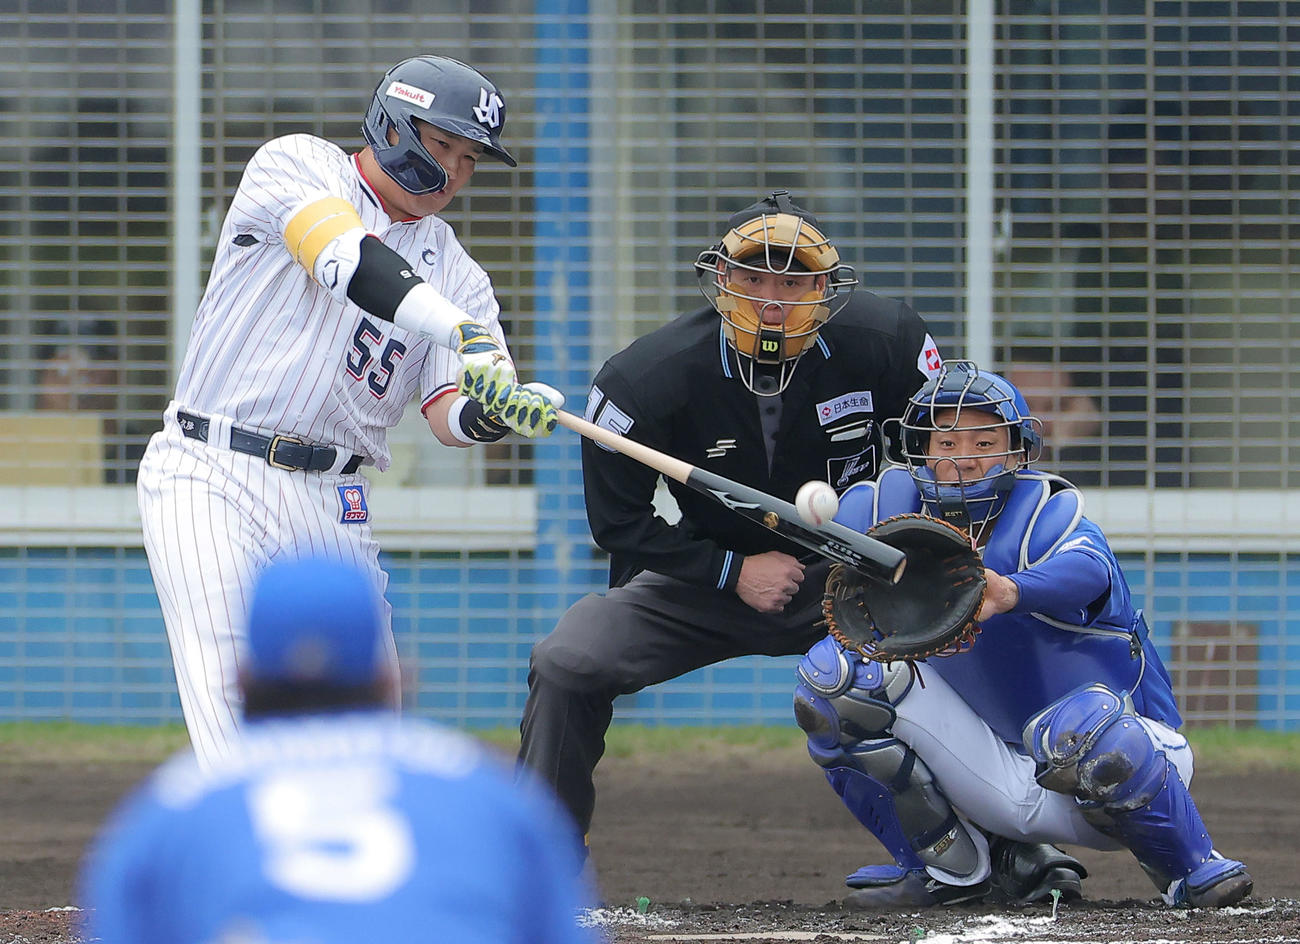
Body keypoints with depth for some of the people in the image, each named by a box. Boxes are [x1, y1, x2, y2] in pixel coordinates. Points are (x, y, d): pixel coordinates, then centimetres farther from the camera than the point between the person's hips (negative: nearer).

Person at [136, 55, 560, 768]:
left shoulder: (457, 273, 13)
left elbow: (447, 415, 0)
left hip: (333, 508, 5)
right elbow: (347, 261, -21)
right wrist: (465, 332, -34)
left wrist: (495, 413, -26)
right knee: (224, 697, -21)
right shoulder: (296, 166, 0)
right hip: (210, 476, -5)